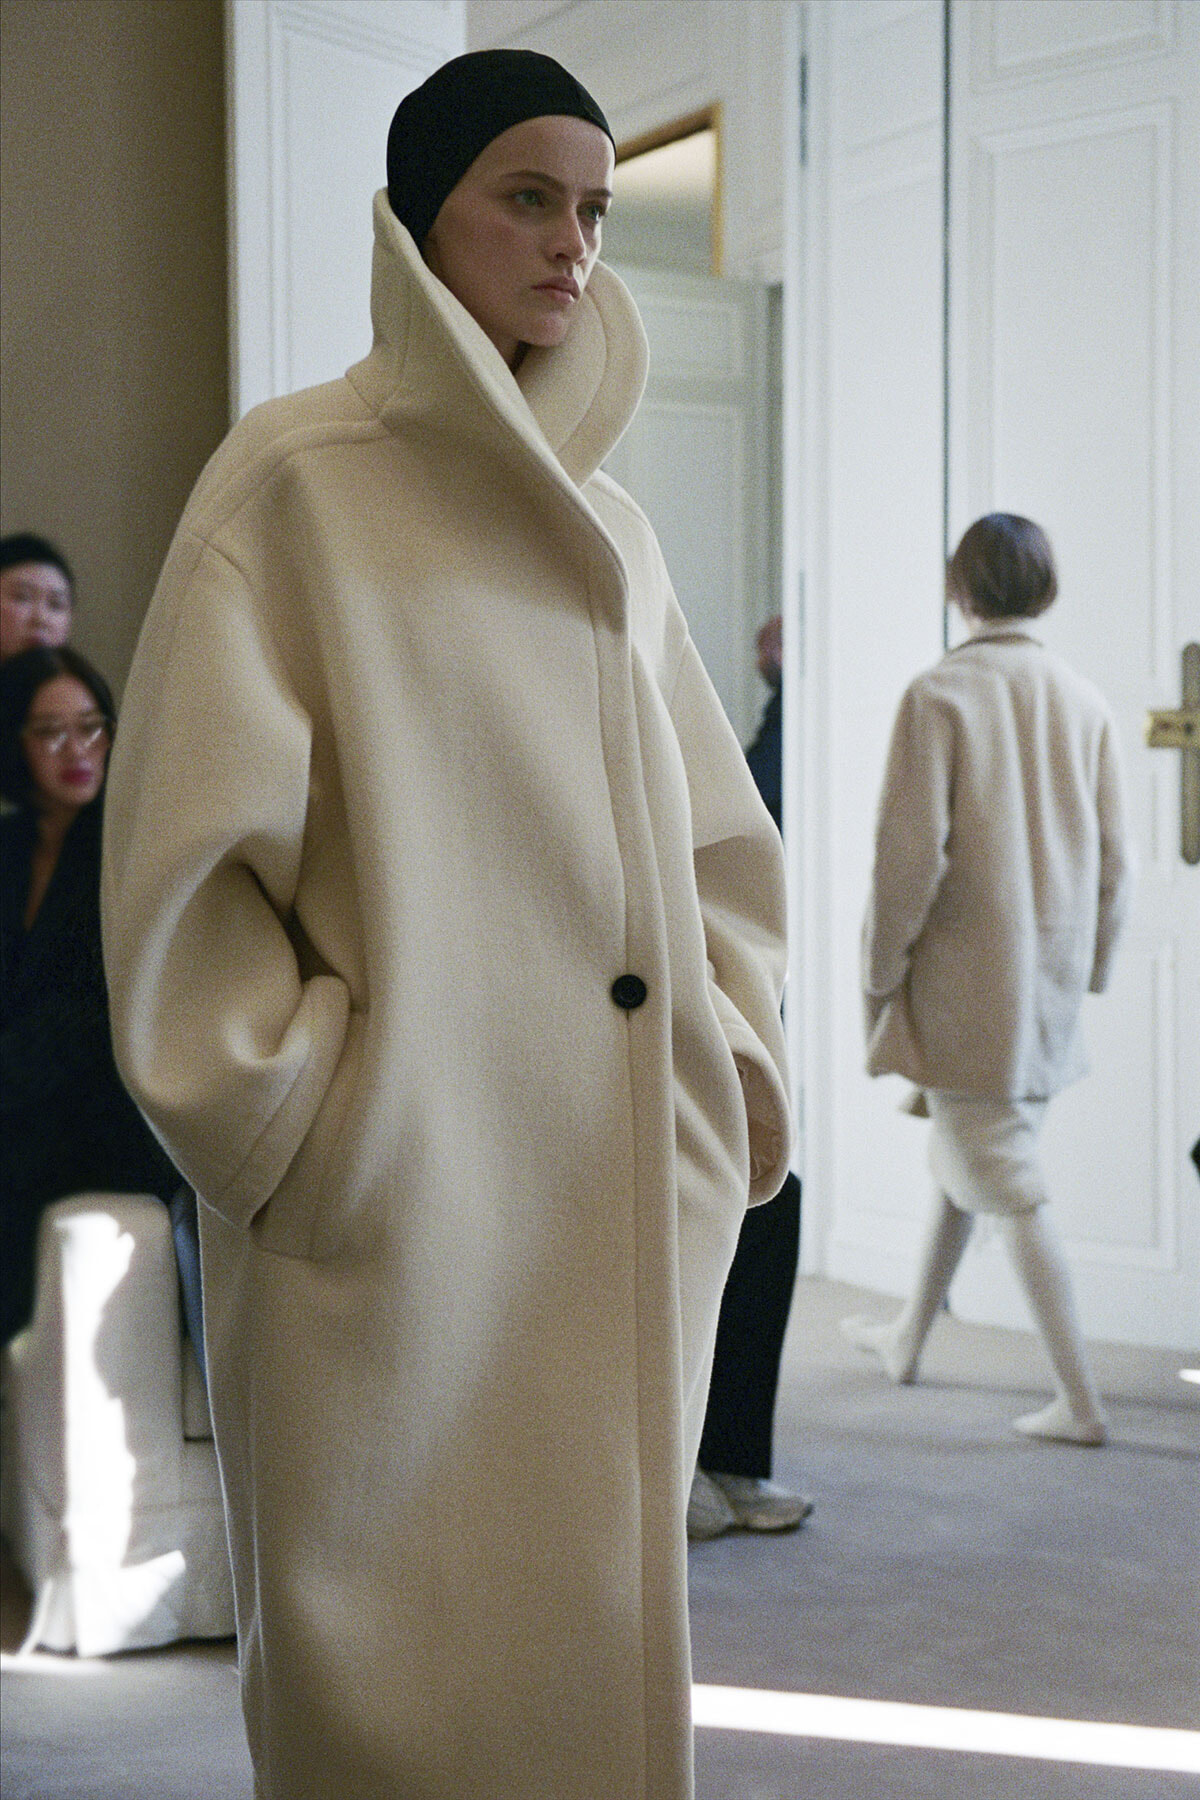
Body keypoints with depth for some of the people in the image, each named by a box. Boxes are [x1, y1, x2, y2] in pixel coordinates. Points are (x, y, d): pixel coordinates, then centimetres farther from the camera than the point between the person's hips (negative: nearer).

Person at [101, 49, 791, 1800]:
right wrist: (306, 1121, -12)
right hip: (398, 1217, -5)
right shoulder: (299, 480, -3)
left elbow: (717, 842, 21)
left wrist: (732, 1079, 9)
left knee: (600, 1640, 10)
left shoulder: (612, 527, 15)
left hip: (632, 1231, 6)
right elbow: (188, 852, -8)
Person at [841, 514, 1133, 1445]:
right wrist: (1087, 971, 17)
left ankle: (1081, 1400, -3)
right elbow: (1115, 855, 7)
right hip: (1050, 974, 6)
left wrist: (882, 972, -6)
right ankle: (908, 1337, 36)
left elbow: (911, 851, -16)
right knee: (969, 1149, 20)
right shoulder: (1084, 700, 4)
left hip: (966, 973, -6)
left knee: (1005, 1176, -2)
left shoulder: (940, 694, -13)